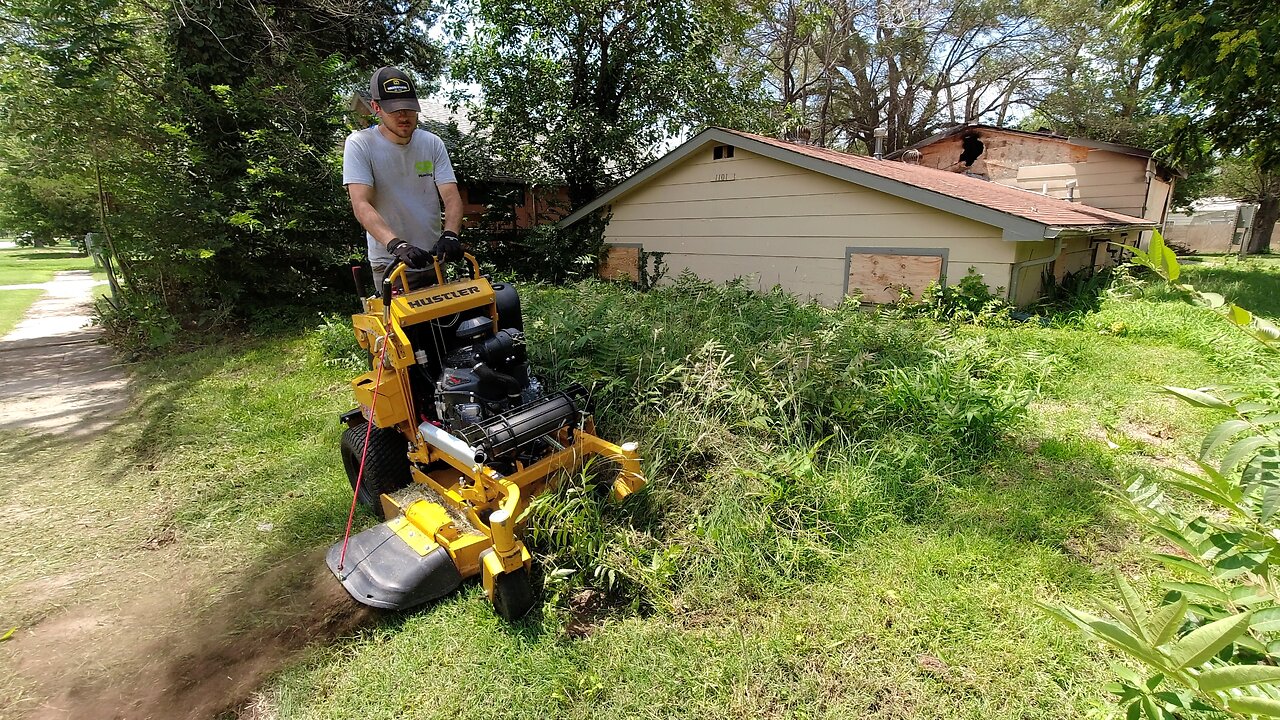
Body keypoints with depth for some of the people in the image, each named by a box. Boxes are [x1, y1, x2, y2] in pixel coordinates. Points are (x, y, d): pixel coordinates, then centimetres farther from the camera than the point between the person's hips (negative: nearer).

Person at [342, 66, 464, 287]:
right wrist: (396, 244, -37)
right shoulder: (360, 144, -8)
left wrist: (450, 235, -28)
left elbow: (452, 198, -6)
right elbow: (361, 205, -19)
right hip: (388, 262, -4)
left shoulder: (433, 144, 2)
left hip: (433, 259, 4)